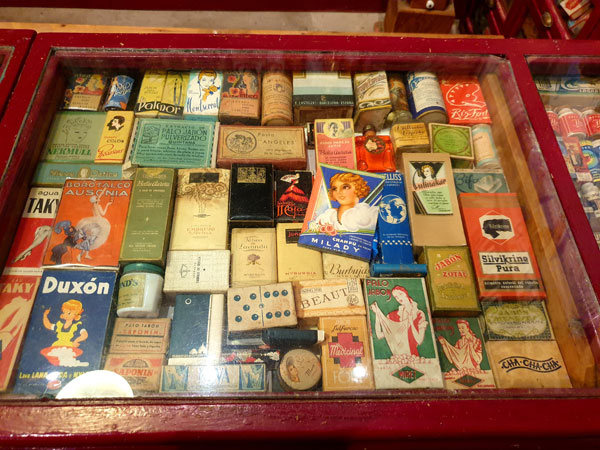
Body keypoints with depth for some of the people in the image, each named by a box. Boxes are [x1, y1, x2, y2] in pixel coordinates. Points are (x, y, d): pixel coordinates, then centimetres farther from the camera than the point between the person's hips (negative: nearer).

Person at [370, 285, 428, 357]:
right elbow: (379, 335, -3)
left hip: (412, 354, -1)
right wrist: (377, 313, -4)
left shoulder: (419, 314, 2)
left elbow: (419, 341, -6)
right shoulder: (393, 315, 8)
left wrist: (411, 322, -7)